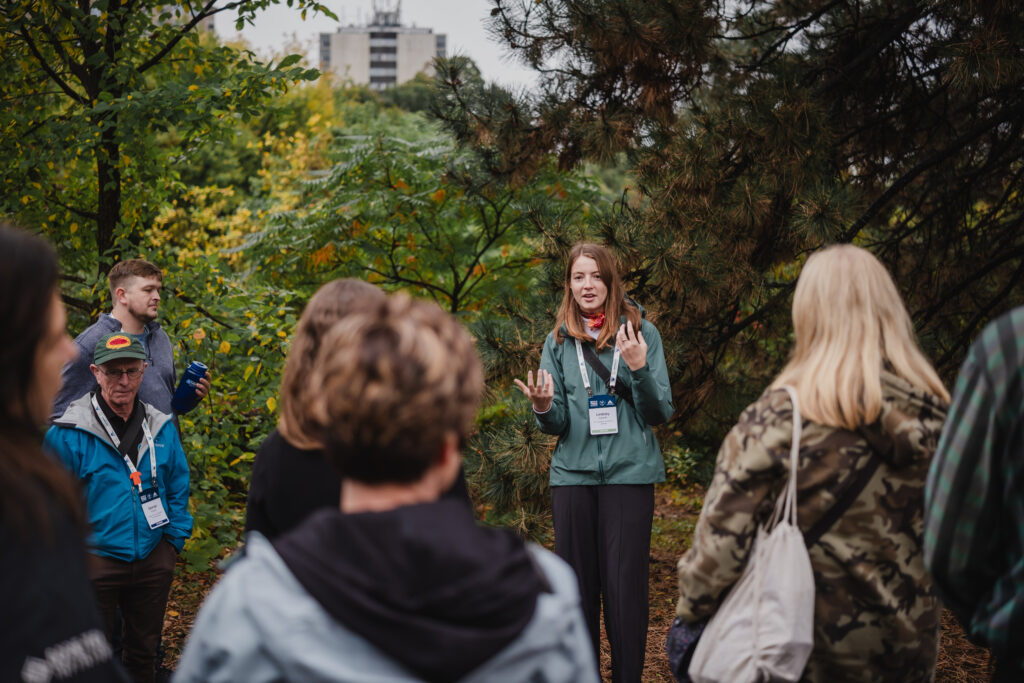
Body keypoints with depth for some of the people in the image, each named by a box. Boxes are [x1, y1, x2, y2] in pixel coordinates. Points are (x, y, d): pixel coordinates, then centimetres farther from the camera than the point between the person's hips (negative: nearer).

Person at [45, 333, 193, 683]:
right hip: (95, 560, -4)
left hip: (153, 559, 4)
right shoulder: (68, 434, -12)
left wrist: (174, 541, 7)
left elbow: (178, 488, 12)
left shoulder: (161, 428, 3)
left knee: (144, 651, 18)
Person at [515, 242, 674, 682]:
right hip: (574, 473, 3)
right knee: (576, 584, 6)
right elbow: (558, 424, 7)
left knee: (625, 586, -3)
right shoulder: (559, 340, 8)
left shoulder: (641, 333, 0)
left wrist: (638, 369, -19)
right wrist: (544, 408, -16)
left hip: (630, 474, -2)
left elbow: (661, 413, -3)